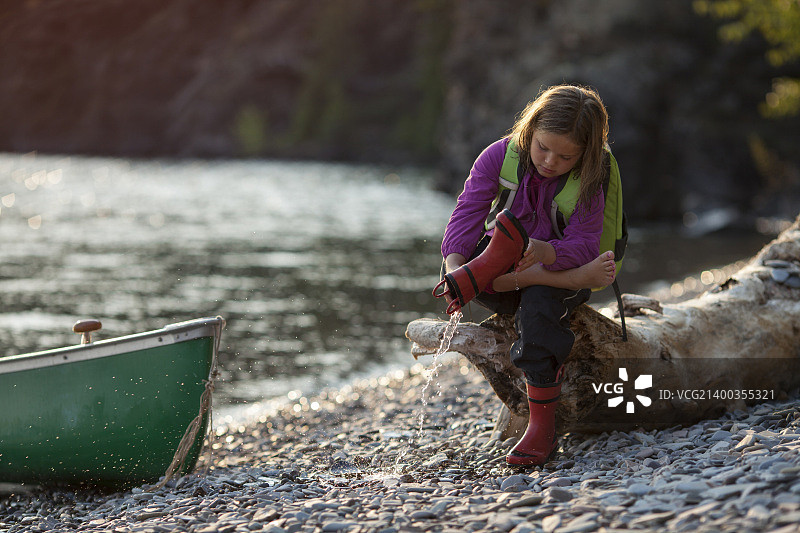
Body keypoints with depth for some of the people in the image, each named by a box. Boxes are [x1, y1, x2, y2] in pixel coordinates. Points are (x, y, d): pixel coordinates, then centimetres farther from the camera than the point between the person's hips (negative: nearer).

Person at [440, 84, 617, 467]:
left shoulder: (589, 183, -16)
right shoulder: (500, 156, -13)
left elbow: (582, 244, -27)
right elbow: (468, 213, -21)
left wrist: (544, 252, -51)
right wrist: (456, 266, -41)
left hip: (562, 261, -2)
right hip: (502, 264, 3)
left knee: (538, 304, -37)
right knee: (456, 266, -31)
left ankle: (542, 426, -30)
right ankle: (576, 279, -31)